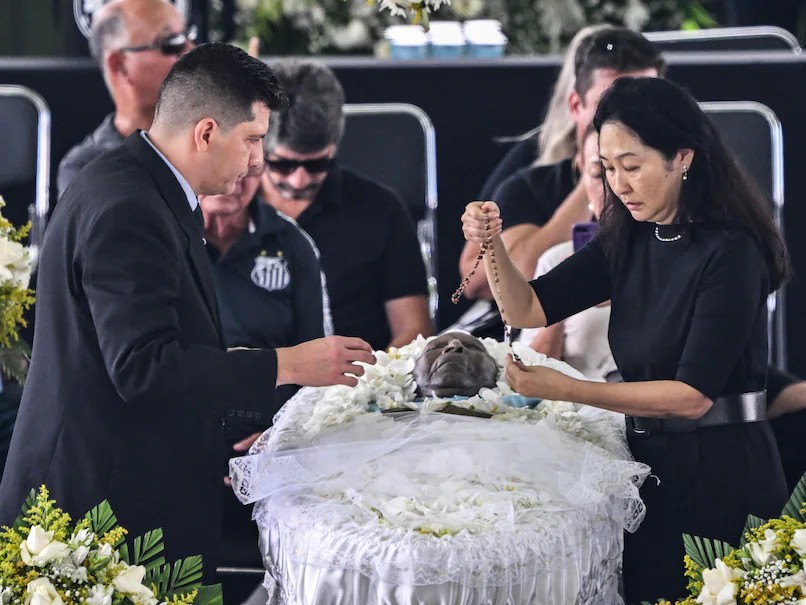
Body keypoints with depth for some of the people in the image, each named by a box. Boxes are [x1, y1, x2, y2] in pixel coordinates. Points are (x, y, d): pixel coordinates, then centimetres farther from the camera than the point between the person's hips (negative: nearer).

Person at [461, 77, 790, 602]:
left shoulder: (730, 253, -17)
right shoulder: (628, 242, 5)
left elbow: (693, 394, -21)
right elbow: (528, 309, 5)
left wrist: (567, 390, -23)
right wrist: (492, 245, -14)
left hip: (721, 476, -7)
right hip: (650, 462, 7)